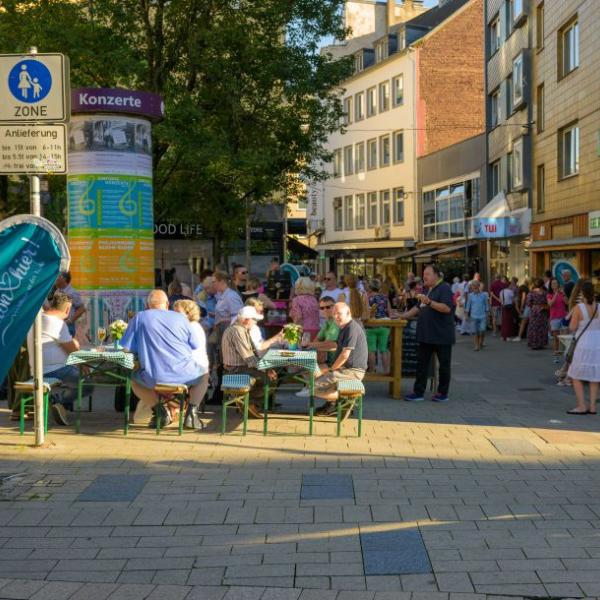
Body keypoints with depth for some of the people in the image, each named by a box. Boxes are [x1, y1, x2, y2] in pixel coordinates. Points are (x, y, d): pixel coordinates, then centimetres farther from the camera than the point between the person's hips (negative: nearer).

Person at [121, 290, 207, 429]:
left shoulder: (139, 317, 6)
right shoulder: (180, 317, 9)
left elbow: (127, 348, 5)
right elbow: (197, 346, 11)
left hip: (154, 378, -1)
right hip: (184, 375, 1)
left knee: (135, 379, 32)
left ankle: (159, 410, 9)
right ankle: (192, 410, 13)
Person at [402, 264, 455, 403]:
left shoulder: (444, 288, -11)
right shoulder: (428, 290, 17)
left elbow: (447, 308, -24)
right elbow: (419, 308, 25)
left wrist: (429, 302, -29)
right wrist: (402, 316, 19)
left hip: (441, 335, -8)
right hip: (427, 335, 9)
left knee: (444, 364, 4)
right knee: (422, 363, 6)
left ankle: (442, 393, 12)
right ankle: (418, 392, 9)